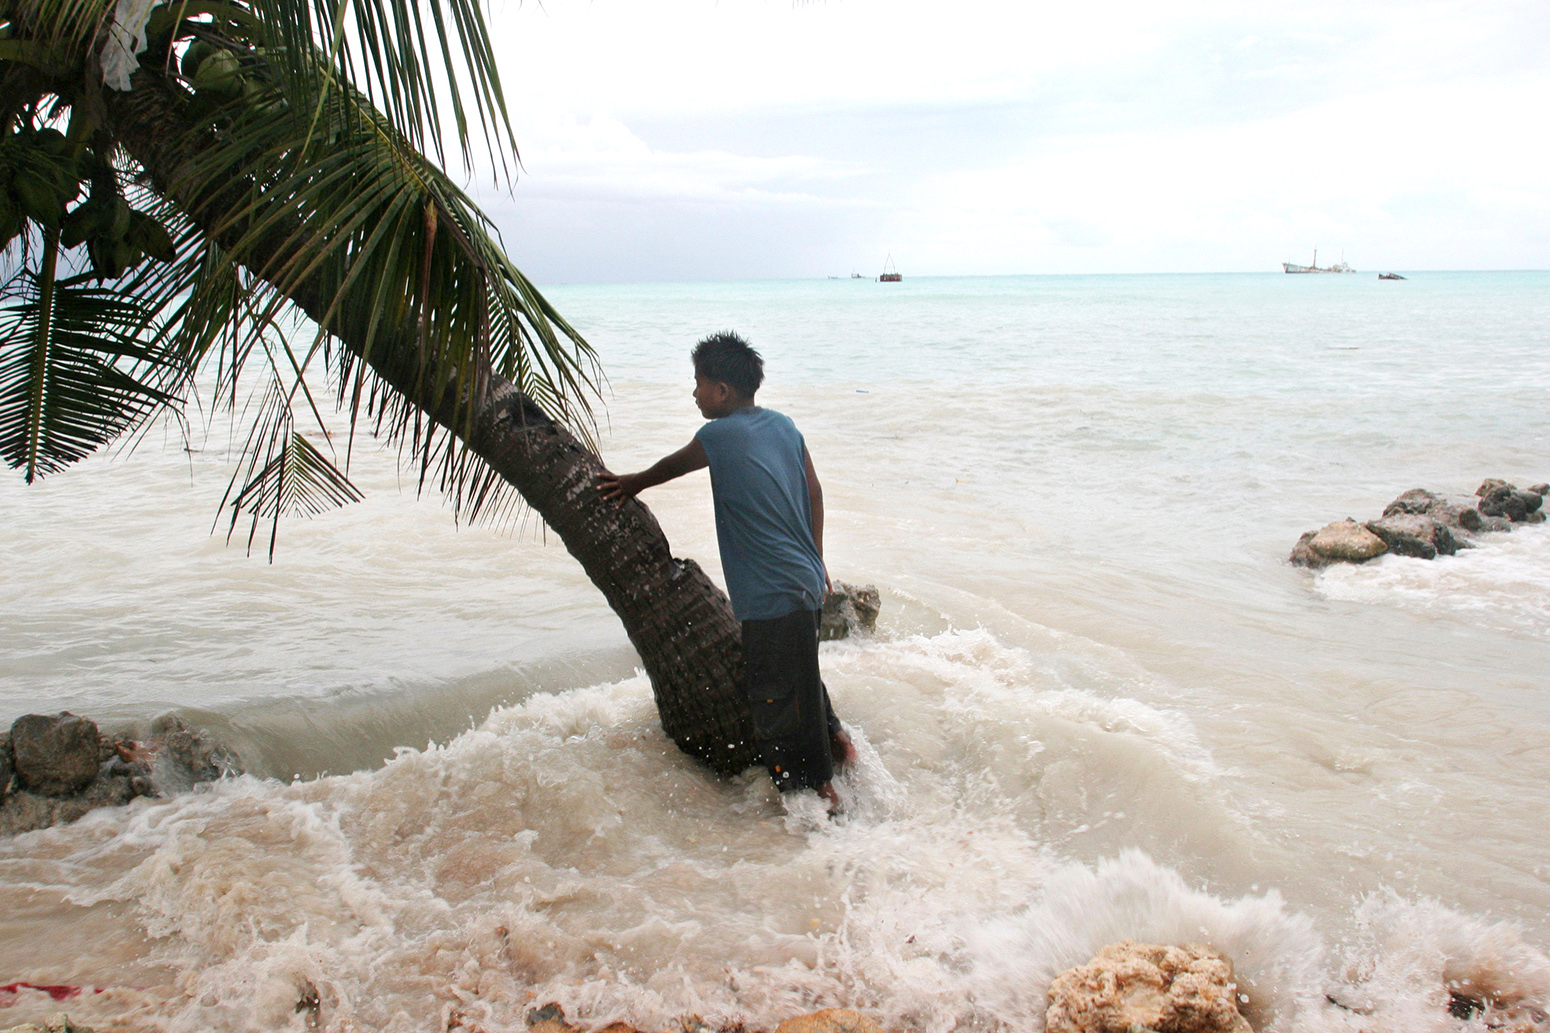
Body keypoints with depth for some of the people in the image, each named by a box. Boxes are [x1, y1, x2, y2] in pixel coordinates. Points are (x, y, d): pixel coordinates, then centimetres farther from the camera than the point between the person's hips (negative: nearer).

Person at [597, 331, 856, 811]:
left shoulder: (720, 435, -13)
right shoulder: (782, 424, 8)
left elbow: (671, 465, 6)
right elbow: (814, 491, 12)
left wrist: (633, 483, 26)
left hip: (773, 595, -8)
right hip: (807, 581, 8)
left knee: (777, 698, 4)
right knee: (798, 676, 28)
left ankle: (817, 789, 13)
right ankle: (833, 738, 40)